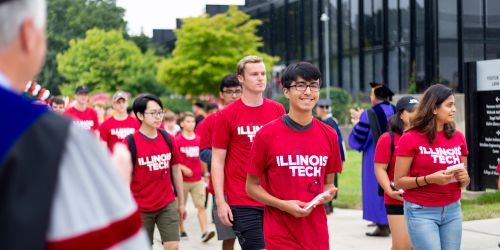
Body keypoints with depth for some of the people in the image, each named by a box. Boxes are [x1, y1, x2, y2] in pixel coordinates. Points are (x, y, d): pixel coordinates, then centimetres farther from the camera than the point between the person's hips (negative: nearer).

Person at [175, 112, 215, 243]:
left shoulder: (199, 139, 5)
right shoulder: (177, 140, -5)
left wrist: (204, 172, 11)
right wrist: (183, 168, -17)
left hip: (198, 179, 2)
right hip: (182, 179, -2)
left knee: (201, 206, -5)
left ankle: (204, 232, -10)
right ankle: (181, 230, 23)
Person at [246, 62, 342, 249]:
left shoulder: (329, 135, 5)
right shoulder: (266, 134, -6)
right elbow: (251, 186, -1)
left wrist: (328, 193, -6)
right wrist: (284, 205, -14)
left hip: (317, 234, 4)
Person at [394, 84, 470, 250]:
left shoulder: (458, 137, 7)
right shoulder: (411, 138, -7)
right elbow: (399, 181, -7)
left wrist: (464, 178, -6)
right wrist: (429, 179, -20)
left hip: (452, 211, 5)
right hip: (421, 212, -5)